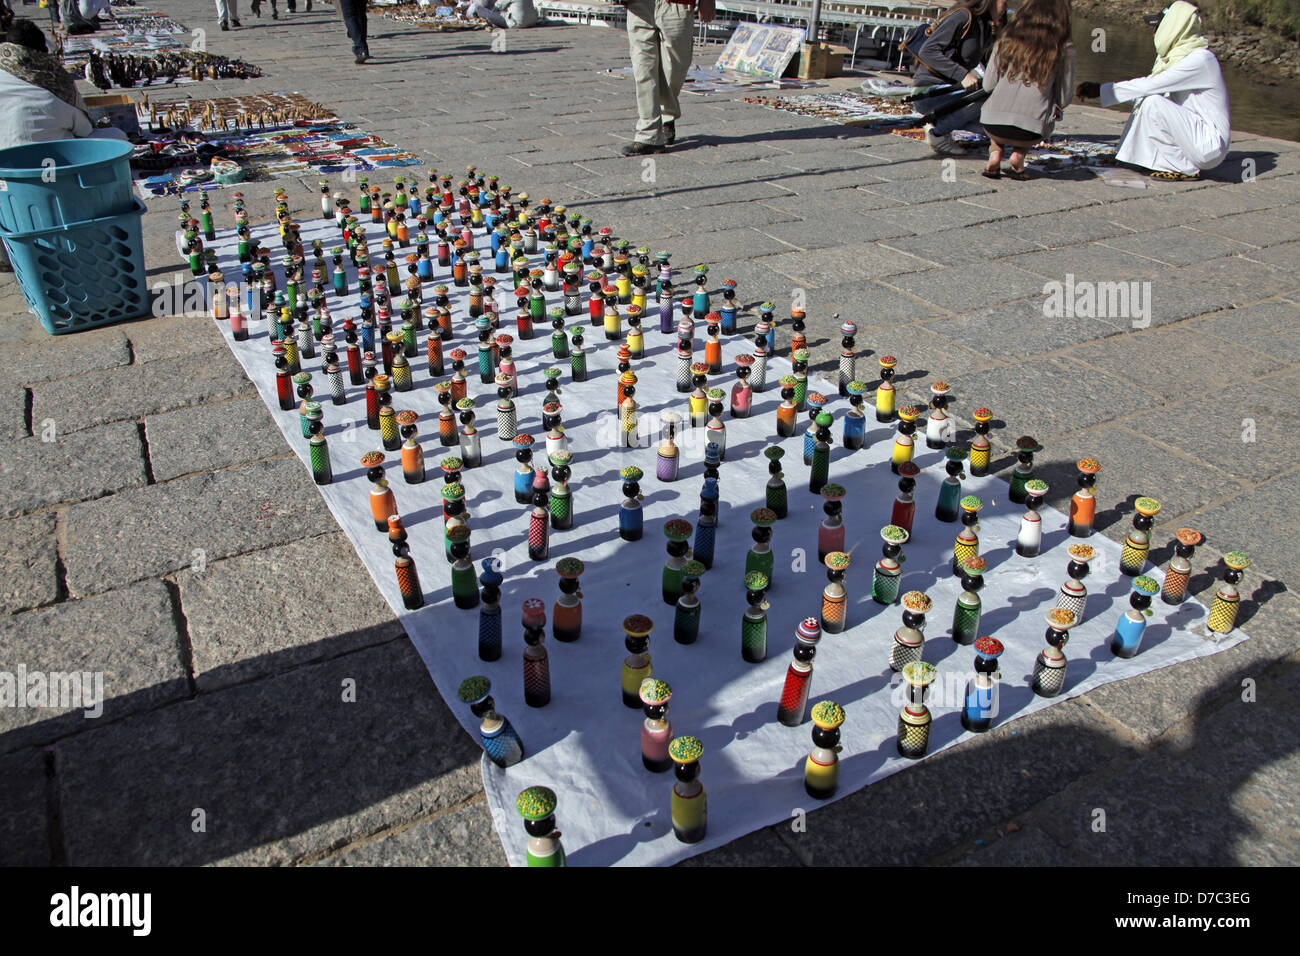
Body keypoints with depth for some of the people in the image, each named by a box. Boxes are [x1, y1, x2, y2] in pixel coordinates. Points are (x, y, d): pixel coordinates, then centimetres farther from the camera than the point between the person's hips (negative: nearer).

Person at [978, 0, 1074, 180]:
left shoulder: (1007, 39, 7)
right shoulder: (1064, 47, 3)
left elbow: (988, 86, 8)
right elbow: (1064, 99, 7)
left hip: (992, 125, 1)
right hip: (1028, 133, -1)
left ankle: (995, 154, 13)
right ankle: (1018, 155, 9)